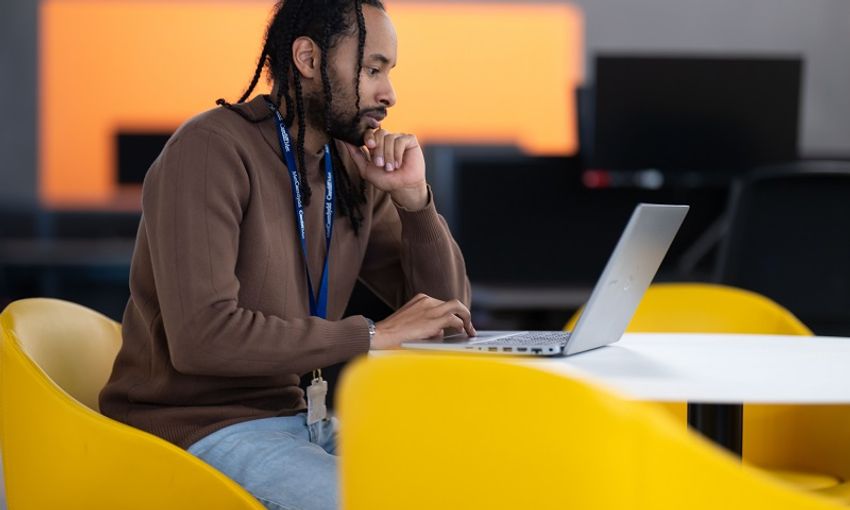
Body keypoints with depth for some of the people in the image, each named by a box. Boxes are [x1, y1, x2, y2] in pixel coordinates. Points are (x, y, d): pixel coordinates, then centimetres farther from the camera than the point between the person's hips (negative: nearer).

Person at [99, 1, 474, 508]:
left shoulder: (355, 171, 7)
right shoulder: (213, 149, -14)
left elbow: (445, 309, 11)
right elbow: (201, 336, -26)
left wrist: (413, 197, -5)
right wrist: (375, 335, -22)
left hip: (298, 419, 8)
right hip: (198, 426, -8)